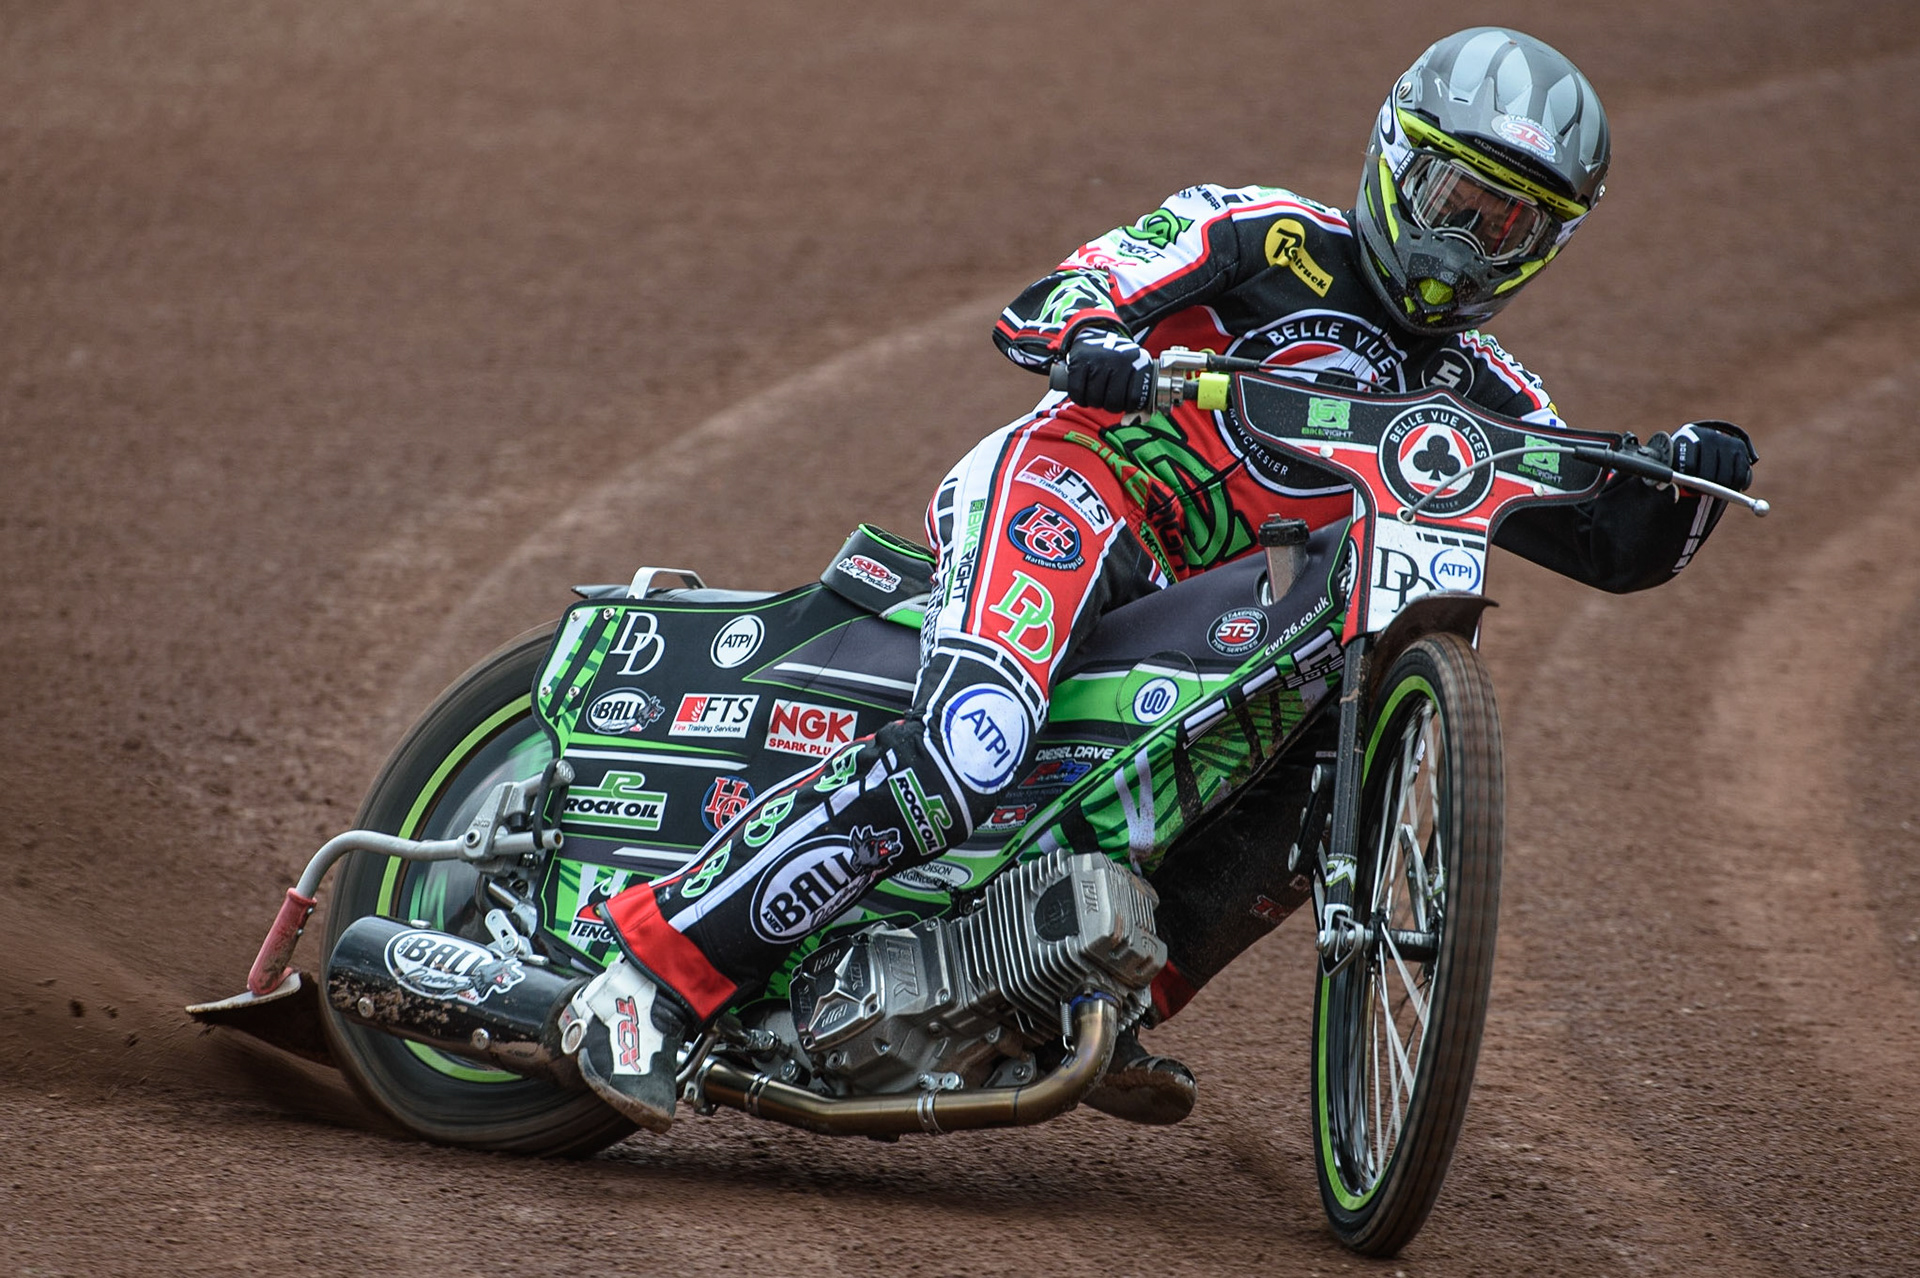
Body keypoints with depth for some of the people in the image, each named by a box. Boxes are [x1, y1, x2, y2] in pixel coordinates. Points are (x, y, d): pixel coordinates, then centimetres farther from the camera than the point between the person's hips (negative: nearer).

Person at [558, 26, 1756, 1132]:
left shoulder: (1474, 395, 19)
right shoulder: (1269, 236, 3)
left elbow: (1619, 544, 15)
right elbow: (1039, 311, -6)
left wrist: (1690, 478, -7)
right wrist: (1086, 344, -30)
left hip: (1176, 614, 8)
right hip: (1061, 493, -8)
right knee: (966, 749, -31)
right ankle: (652, 978, -34)